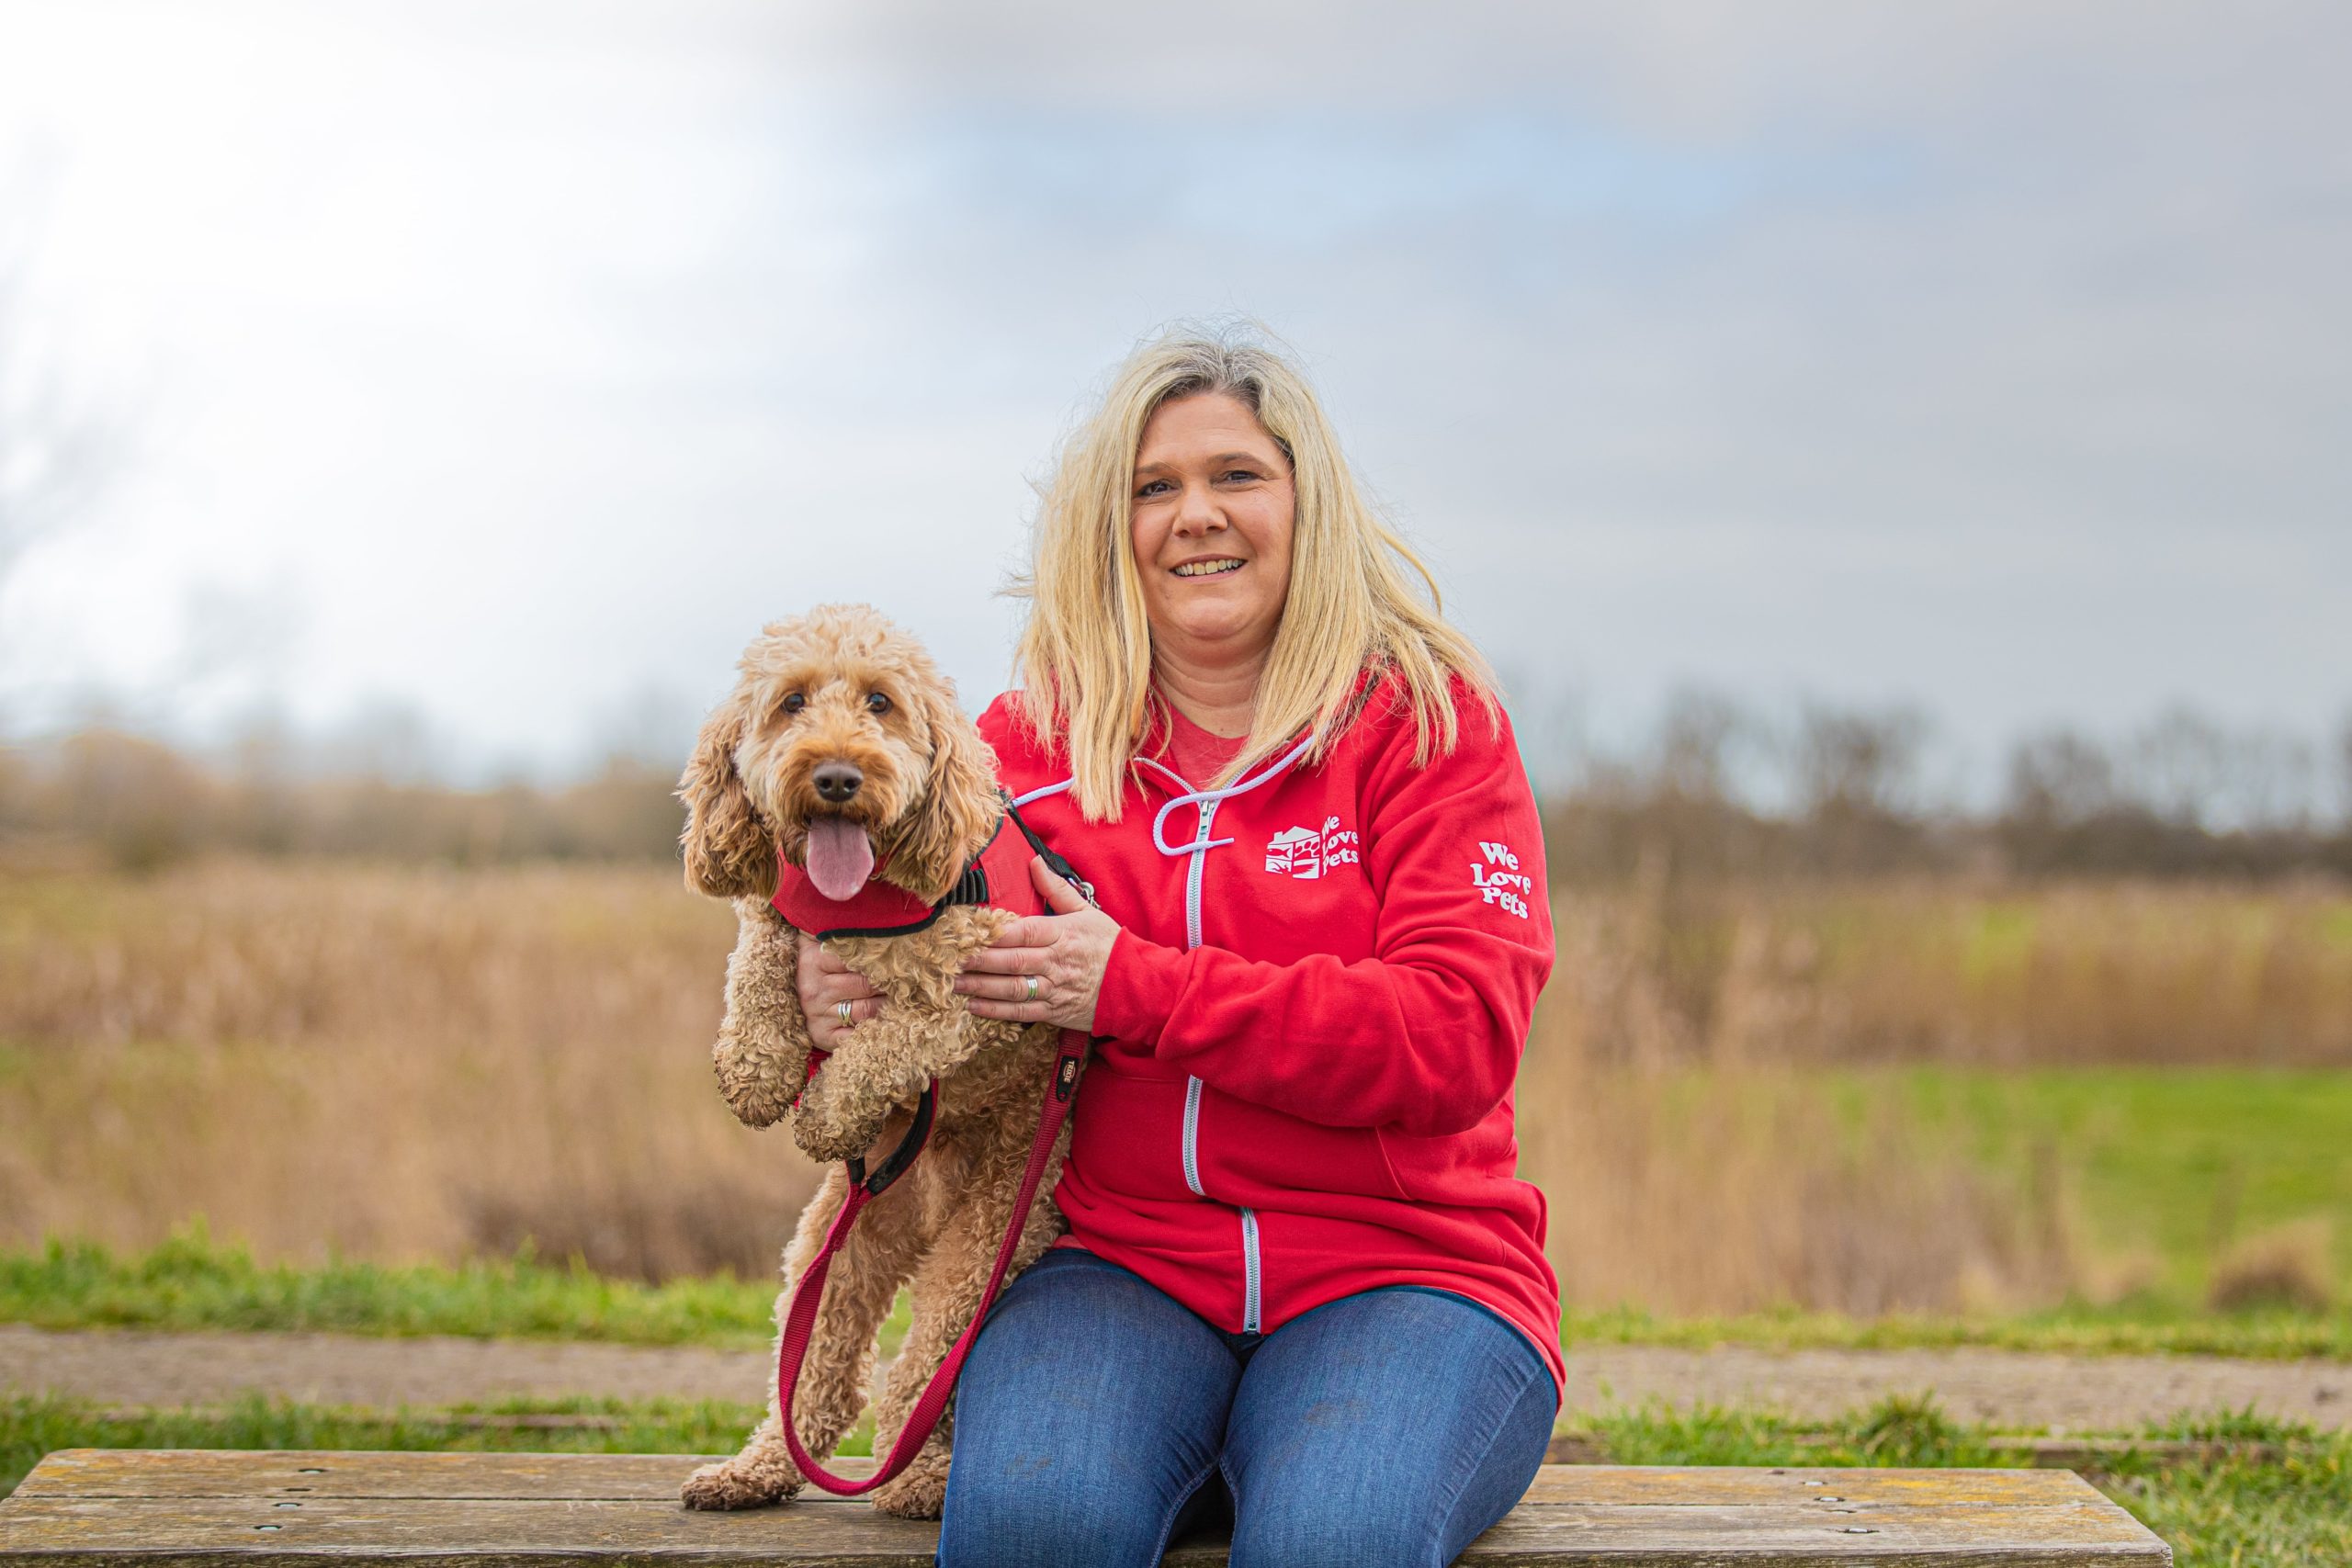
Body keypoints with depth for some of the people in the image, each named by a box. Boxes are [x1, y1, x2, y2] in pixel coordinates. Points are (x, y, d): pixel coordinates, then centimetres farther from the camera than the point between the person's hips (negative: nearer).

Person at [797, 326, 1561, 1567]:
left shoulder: (1425, 718, 4)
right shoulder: (1031, 737, 11)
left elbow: (1461, 1037, -10)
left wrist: (1136, 988, -15)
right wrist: (841, 1004, -5)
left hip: (1398, 1268, -2)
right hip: (1119, 1267, 2)